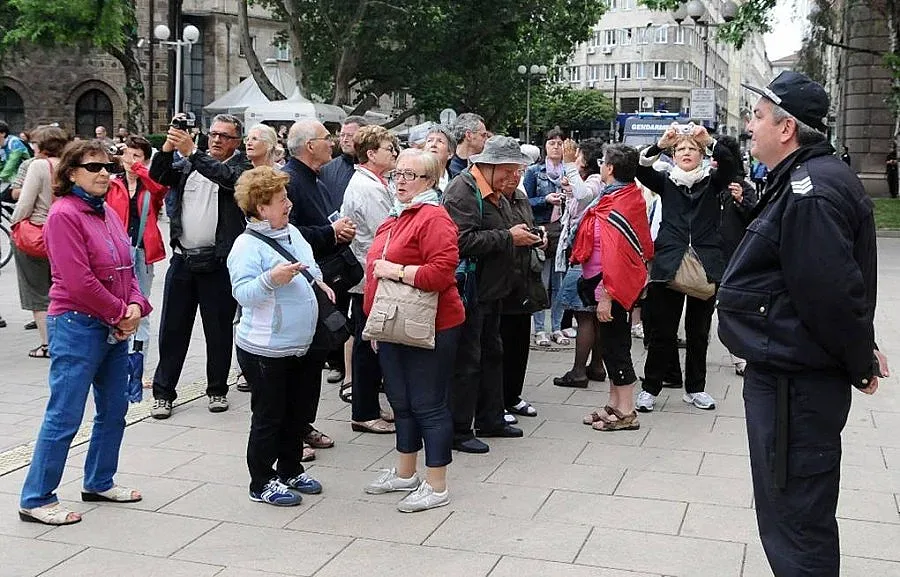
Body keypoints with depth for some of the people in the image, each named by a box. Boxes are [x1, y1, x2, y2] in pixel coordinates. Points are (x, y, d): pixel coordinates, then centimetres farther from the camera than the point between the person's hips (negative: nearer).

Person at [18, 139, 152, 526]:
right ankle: (36, 499, 7)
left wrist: (136, 305, -5)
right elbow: (78, 280, -20)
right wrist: (120, 312, -12)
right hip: (77, 325, -9)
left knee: (114, 408, 16)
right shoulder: (64, 214, -13)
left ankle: (99, 482, 32)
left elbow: (127, 266, 13)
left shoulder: (107, 214, 13)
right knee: (64, 416, -4)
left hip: (115, 327, 9)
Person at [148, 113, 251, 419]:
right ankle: (163, 392, 15)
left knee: (219, 330, 7)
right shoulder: (187, 163, 12)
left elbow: (227, 176, -21)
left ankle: (217, 390, 22)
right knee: (172, 328, 7)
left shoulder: (242, 166, -1)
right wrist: (167, 148, -15)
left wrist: (191, 151, -27)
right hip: (183, 259, 3)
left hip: (218, 263, -3)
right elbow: (159, 176, 2)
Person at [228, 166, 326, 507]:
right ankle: (262, 483, 17)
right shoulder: (247, 246, -16)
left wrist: (318, 282, 6)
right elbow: (242, 293, -25)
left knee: (298, 413, 18)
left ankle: (290, 471, 35)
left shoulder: (292, 232, 9)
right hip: (266, 349, -8)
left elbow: (311, 266, 25)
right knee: (269, 417, 3)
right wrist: (271, 279, -39)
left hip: (303, 346, 8)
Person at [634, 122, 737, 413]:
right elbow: (641, 169, -7)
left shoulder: (711, 181, 10)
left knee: (699, 330, 9)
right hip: (669, 263, -1)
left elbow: (730, 165, -9)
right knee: (662, 329, 1)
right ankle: (650, 387, 11)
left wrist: (710, 141, -25)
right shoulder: (666, 182, 10)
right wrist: (660, 144, -23)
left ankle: (695, 388, 21)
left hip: (705, 264, 1)